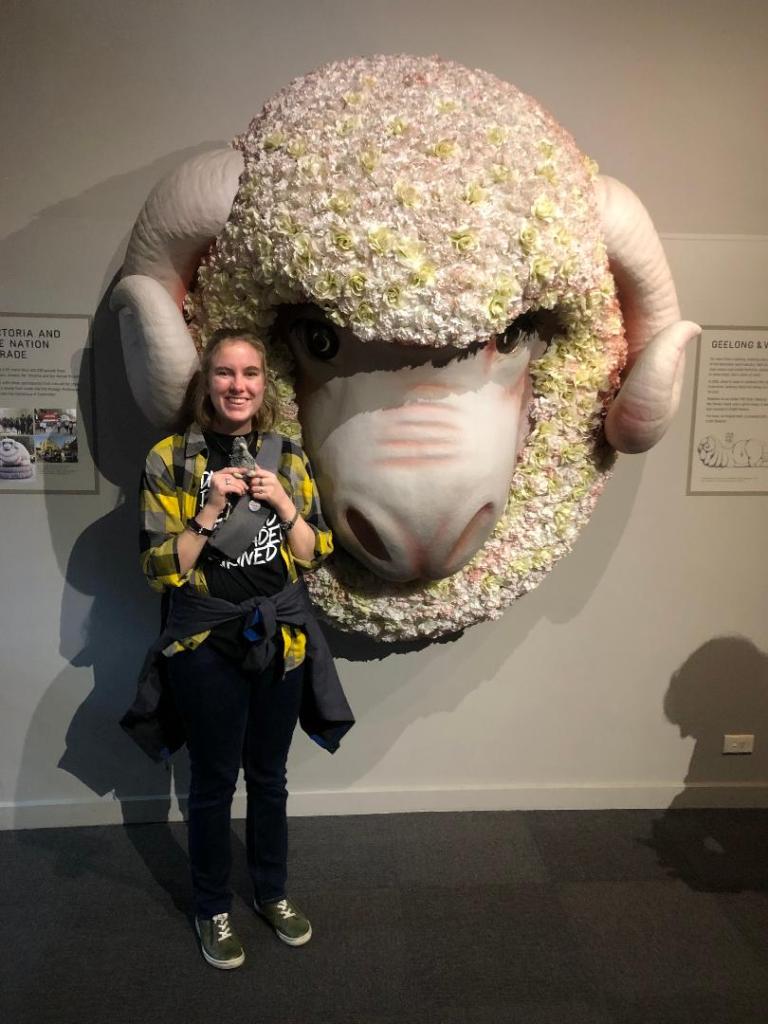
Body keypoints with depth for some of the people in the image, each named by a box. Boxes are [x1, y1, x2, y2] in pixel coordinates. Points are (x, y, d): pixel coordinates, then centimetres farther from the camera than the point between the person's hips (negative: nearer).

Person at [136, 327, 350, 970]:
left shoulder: (287, 457, 2)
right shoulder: (170, 458, -8)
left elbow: (317, 554, 3)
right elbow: (160, 568, -9)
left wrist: (283, 504, -14)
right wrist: (210, 512, -21)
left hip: (281, 638, 3)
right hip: (207, 645, -3)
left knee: (269, 775, 17)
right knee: (214, 781, 11)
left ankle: (272, 892, 40)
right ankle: (214, 909, 35)